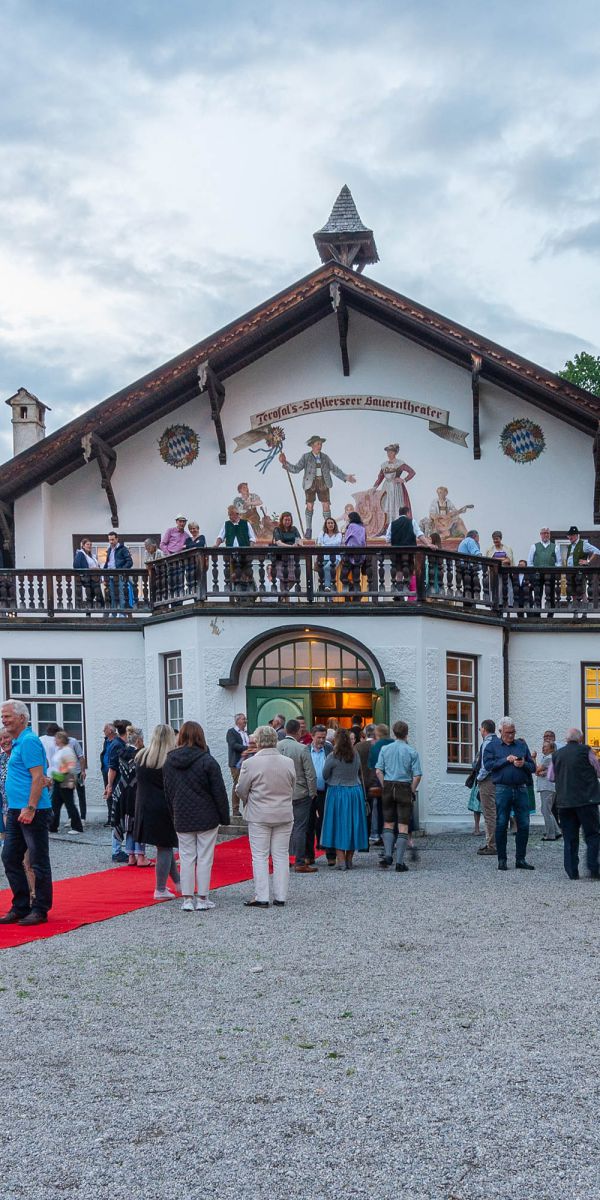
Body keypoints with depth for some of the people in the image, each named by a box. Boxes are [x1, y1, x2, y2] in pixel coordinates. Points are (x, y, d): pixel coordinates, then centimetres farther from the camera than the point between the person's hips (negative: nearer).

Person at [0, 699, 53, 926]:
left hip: (32, 812, -10)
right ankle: (21, 907, 19)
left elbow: (38, 777, -19)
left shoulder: (28, 741, -12)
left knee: (38, 862, -1)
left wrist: (30, 808, -23)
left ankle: (40, 910, 5)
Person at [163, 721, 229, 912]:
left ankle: (187, 899, 10)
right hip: (206, 817, -3)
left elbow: (168, 791, 9)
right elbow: (219, 791, -10)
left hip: (182, 819, 4)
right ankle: (202, 898, 8)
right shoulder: (207, 761, -12)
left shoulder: (169, 761, 2)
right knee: (204, 858, 4)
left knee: (186, 858, 9)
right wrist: (224, 817, -2)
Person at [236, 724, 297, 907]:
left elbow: (241, 790, -3)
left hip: (259, 816, -3)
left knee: (260, 856, 4)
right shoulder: (288, 762, -1)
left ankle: (261, 897, 2)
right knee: (281, 856, 9)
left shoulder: (250, 763, -13)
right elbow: (293, 789, 8)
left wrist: (249, 802, 17)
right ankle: (280, 897, 12)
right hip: (284, 815, 3)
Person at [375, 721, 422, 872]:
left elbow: (379, 771, -2)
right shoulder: (412, 752, -4)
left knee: (388, 824, 15)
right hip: (404, 788, -2)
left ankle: (388, 854, 0)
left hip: (388, 787, 2)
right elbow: (417, 776, -8)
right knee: (403, 826, 2)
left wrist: (385, 786, 7)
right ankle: (399, 861, -2)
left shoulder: (385, 749, 3)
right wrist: (412, 791, 4)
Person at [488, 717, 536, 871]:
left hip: (521, 789, 2)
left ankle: (520, 859, 9)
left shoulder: (522, 745, 14)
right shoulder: (493, 746, 8)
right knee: (501, 825, 1)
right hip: (502, 789, -2)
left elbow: (533, 766, 11)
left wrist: (523, 764, -9)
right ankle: (502, 860, 9)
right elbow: (489, 764, -5)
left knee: (524, 825, 1)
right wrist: (506, 760, -11)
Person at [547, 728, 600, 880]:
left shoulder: (556, 755, 7)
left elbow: (550, 778, 15)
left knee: (570, 839, 9)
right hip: (586, 799, -4)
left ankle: (572, 872, 8)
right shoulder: (585, 751, -4)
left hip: (564, 802, 4)